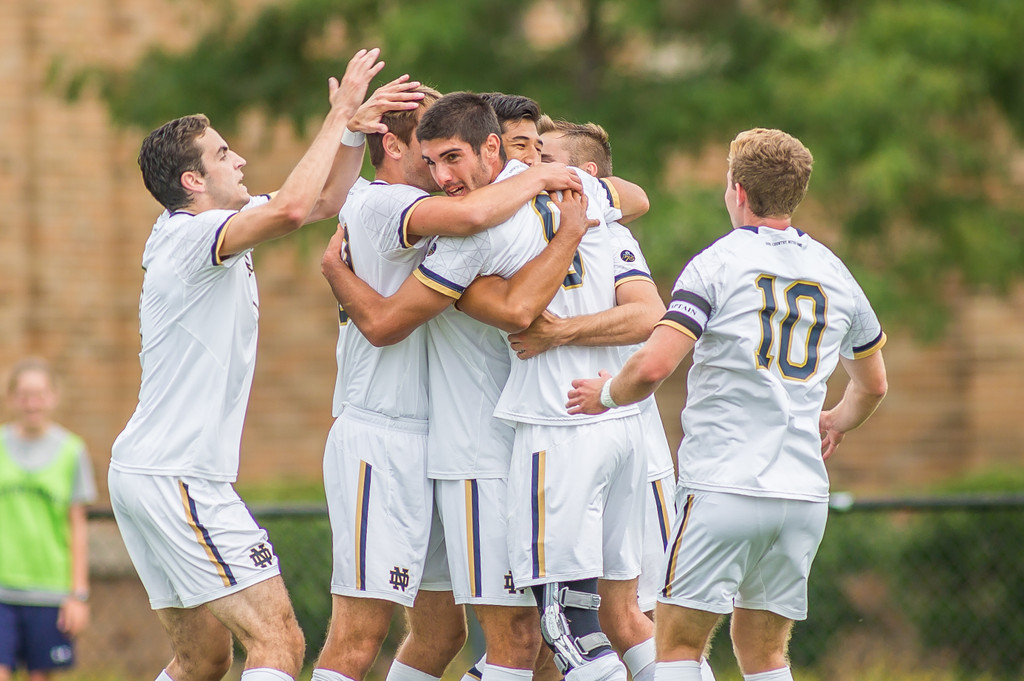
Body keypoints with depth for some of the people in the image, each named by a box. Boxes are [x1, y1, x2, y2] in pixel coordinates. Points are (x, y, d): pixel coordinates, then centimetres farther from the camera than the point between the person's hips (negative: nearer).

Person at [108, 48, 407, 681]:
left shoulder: (214, 227, 15)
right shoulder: (192, 236, -14)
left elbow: (322, 202, 22)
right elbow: (292, 208, -31)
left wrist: (357, 127, 8)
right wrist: (340, 114, -21)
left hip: (147, 471, 10)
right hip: (178, 478, -10)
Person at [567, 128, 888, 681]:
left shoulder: (716, 264, -5)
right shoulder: (834, 273, 13)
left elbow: (653, 366, -16)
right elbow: (872, 385, 28)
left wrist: (607, 394, 5)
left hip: (724, 486, -5)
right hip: (804, 491, 5)